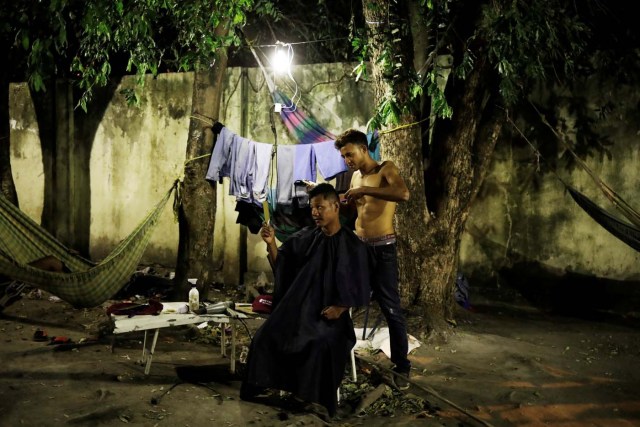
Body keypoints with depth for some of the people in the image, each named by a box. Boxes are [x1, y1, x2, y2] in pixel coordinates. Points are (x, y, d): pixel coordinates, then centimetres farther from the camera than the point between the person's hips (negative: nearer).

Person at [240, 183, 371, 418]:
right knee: (266, 335, -18)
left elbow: (360, 288, -2)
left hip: (328, 313, -4)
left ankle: (319, 398, -13)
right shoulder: (306, 237, 6)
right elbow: (280, 265, 2)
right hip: (298, 305, 4)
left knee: (321, 345, -33)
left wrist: (340, 308, -16)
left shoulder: (353, 246, -5)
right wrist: (271, 243, -15)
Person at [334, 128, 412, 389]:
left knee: (391, 309, -2)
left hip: (382, 249, -7)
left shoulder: (386, 169, -8)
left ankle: (401, 367, 8)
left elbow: (403, 194, -29)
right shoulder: (355, 176, 13)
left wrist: (364, 190, -29)